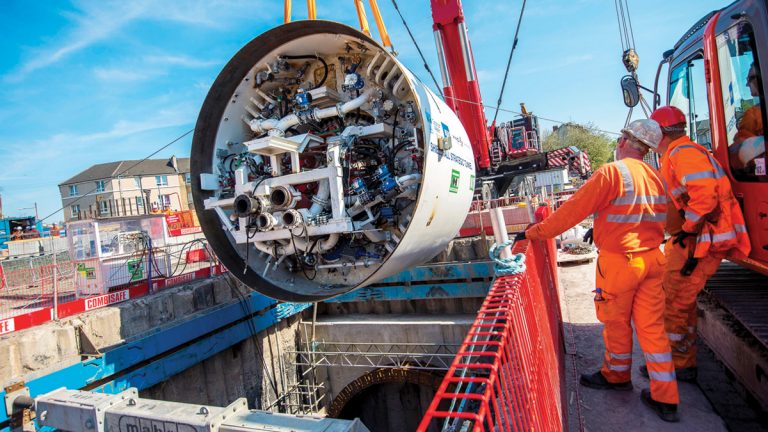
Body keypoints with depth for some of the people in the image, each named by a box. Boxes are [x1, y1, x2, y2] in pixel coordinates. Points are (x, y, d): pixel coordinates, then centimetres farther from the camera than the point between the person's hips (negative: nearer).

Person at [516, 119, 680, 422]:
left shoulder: (611, 172, -15)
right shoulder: (654, 177, 8)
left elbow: (572, 210, -17)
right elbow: (655, 220, 16)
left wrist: (534, 233, -10)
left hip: (618, 261, -7)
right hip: (652, 259, 7)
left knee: (616, 321, 13)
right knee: (652, 326, 11)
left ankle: (617, 376, 35)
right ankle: (665, 399, 18)